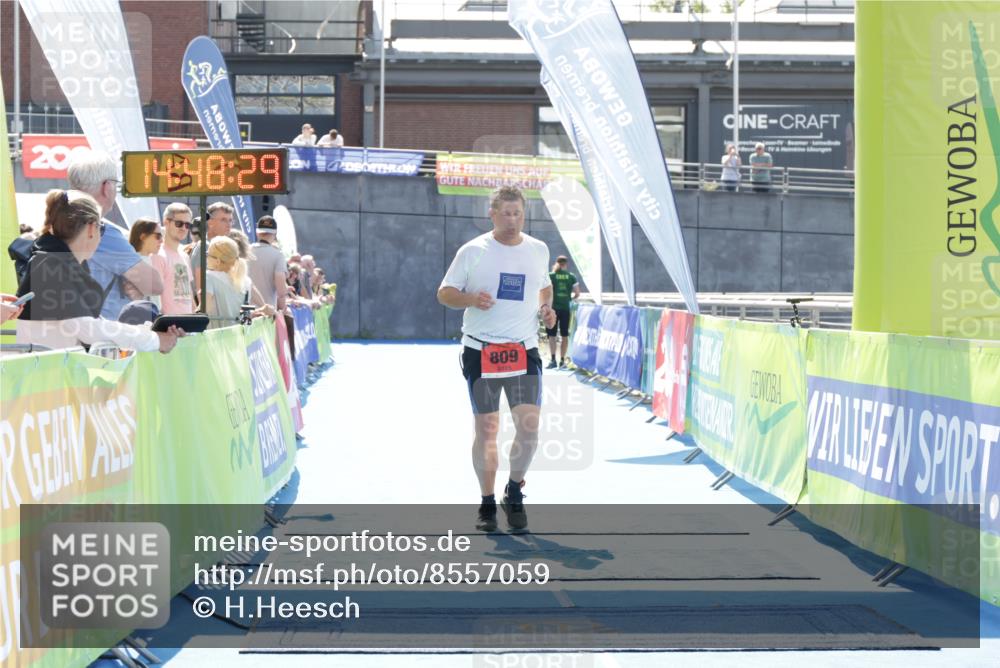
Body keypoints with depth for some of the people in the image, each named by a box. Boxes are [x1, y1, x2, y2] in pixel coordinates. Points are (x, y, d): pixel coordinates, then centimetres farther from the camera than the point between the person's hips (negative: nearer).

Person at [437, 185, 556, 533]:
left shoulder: (539, 250, 9)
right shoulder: (473, 251, -2)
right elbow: (444, 292, 0)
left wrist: (546, 308, 5)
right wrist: (471, 299, -19)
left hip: (524, 351, 2)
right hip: (481, 351, -2)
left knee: (529, 427, -8)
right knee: (486, 429, 1)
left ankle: (514, 491, 14)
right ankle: (487, 503, 15)